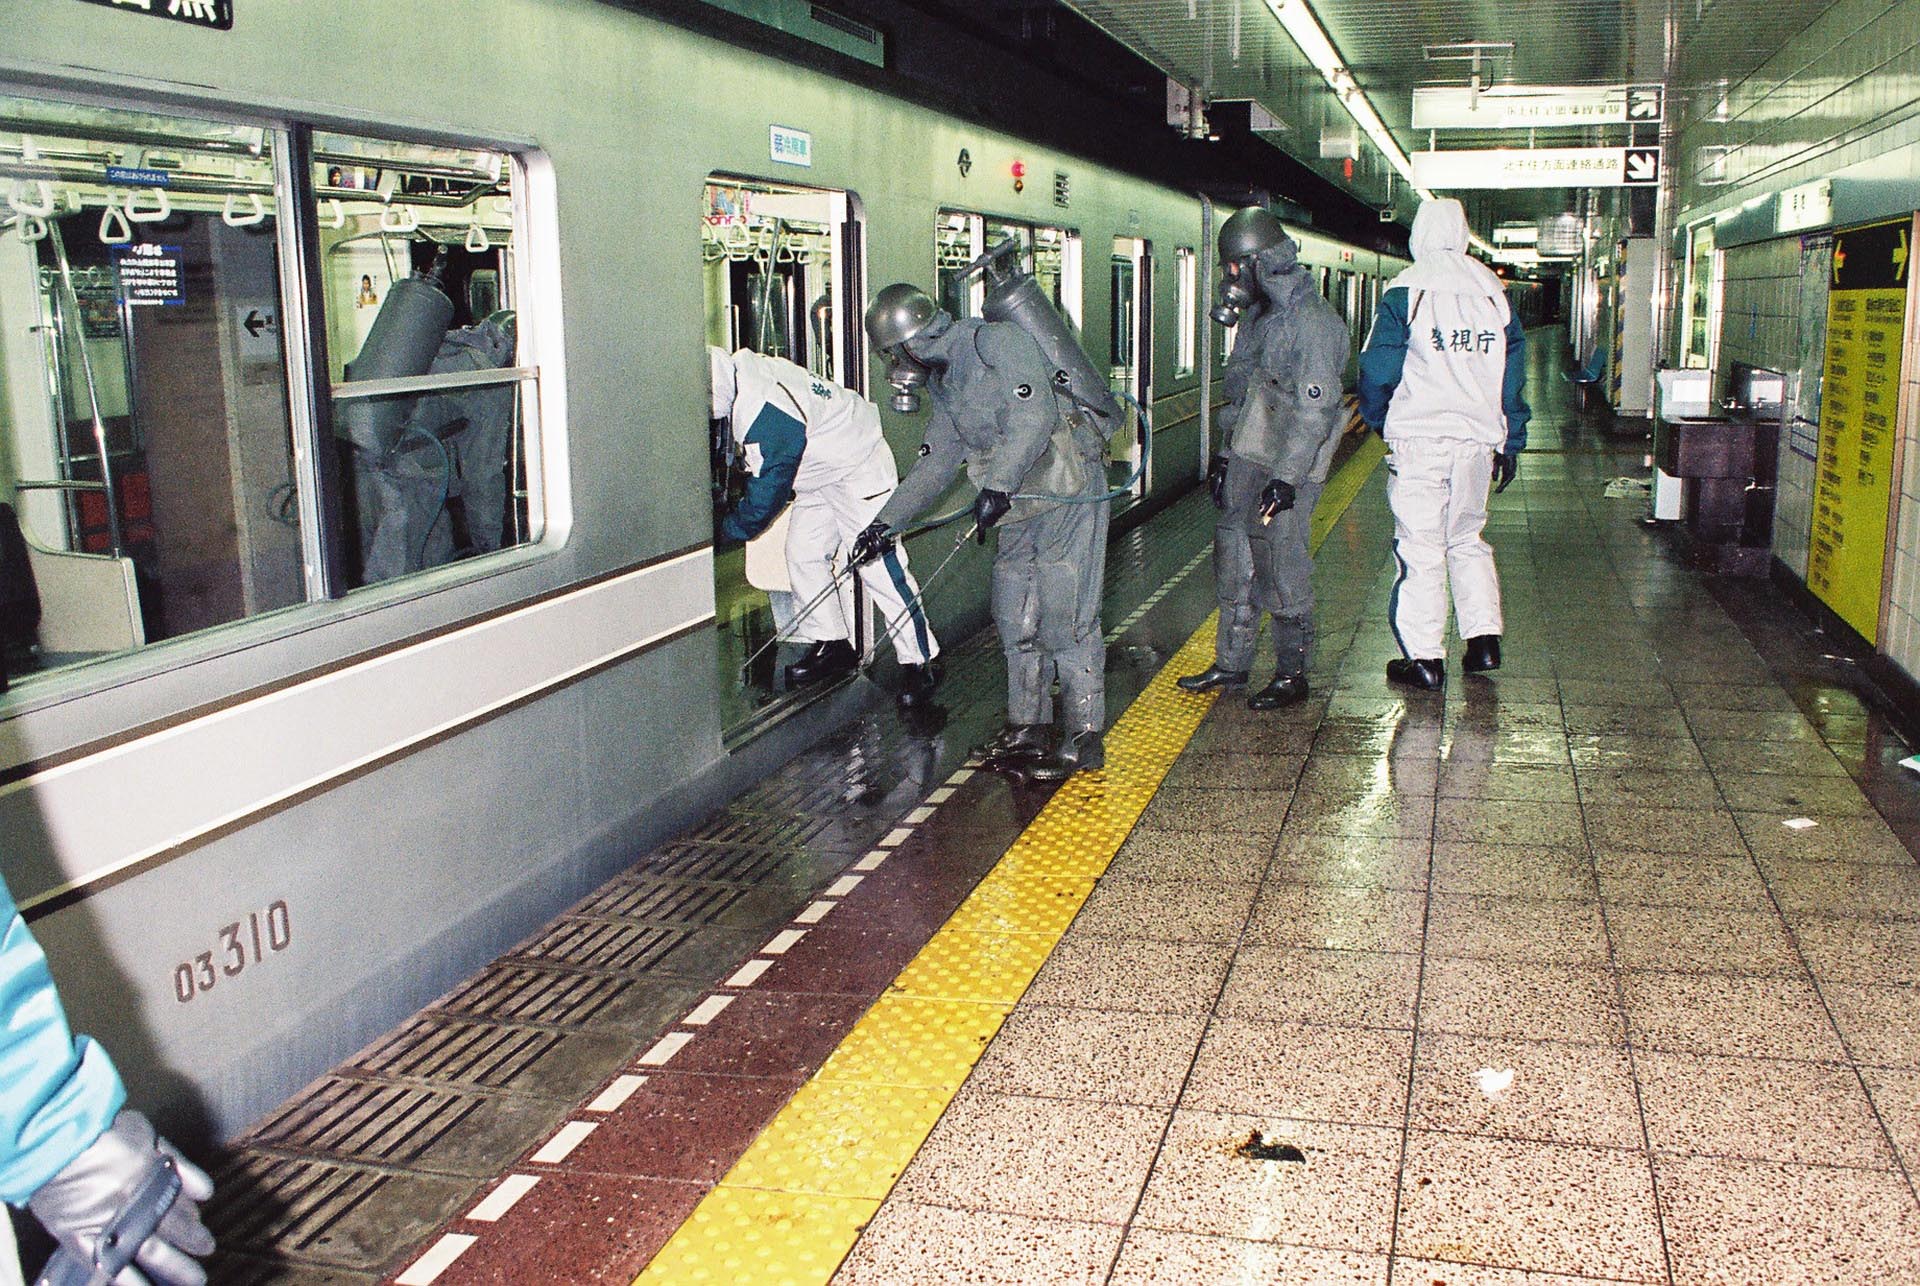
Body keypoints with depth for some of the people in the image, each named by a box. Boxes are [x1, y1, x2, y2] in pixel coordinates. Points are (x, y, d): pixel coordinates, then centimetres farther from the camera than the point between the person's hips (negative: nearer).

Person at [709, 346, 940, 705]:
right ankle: (832, 645, 19)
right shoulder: (739, 372, -5)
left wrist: (729, 529, -9)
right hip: (820, 475, 10)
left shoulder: (765, 412, -34)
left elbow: (769, 490, -24)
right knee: (802, 554, 8)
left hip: (859, 470, -10)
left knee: (878, 565, -10)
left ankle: (919, 663, -3)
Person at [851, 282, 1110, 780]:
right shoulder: (943, 381, 15)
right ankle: (1027, 728, 20)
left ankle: (1084, 739, -3)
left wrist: (997, 486, -33)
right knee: (1016, 619, 10)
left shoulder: (996, 341, -13)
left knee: (1065, 616, -9)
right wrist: (886, 522, 12)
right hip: (1021, 504, 9)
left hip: (1069, 490, -9)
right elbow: (935, 463, 18)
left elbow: (1034, 416, -26)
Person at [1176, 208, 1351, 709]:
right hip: (1247, 459, 9)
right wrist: (1225, 452, 21)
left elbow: (1315, 408, -19)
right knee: (1235, 559, 11)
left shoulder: (1312, 320, -14)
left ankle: (1291, 675, 7)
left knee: (1281, 565, -5)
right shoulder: (1261, 316, 15)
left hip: (1288, 466, -9)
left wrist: (1287, 478, -23)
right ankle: (1232, 664, 22)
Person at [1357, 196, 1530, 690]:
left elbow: (1378, 368, -5)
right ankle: (1484, 639, 14)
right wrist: (1511, 444, 18)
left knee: (1420, 547, 0)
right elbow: (1513, 373, 12)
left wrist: (1376, 417, 14)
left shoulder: (1405, 290, -6)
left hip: (1420, 436, -5)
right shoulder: (1493, 291, 9)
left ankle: (1424, 658, 2)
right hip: (1479, 438, 5)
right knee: (1467, 539, 19)